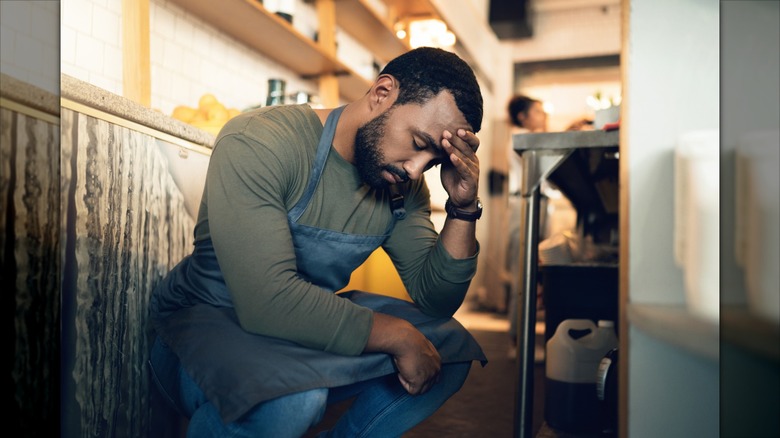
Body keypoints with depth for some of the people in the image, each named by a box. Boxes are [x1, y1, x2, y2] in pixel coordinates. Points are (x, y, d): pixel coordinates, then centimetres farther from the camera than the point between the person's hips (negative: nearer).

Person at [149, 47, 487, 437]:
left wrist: (463, 208, -18)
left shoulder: (405, 185, -5)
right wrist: (396, 335, -27)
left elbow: (434, 301, -4)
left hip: (311, 323, 6)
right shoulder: (257, 143, -26)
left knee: (451, 346, -2)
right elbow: (268, 301, -36)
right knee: (294, 392, -37)